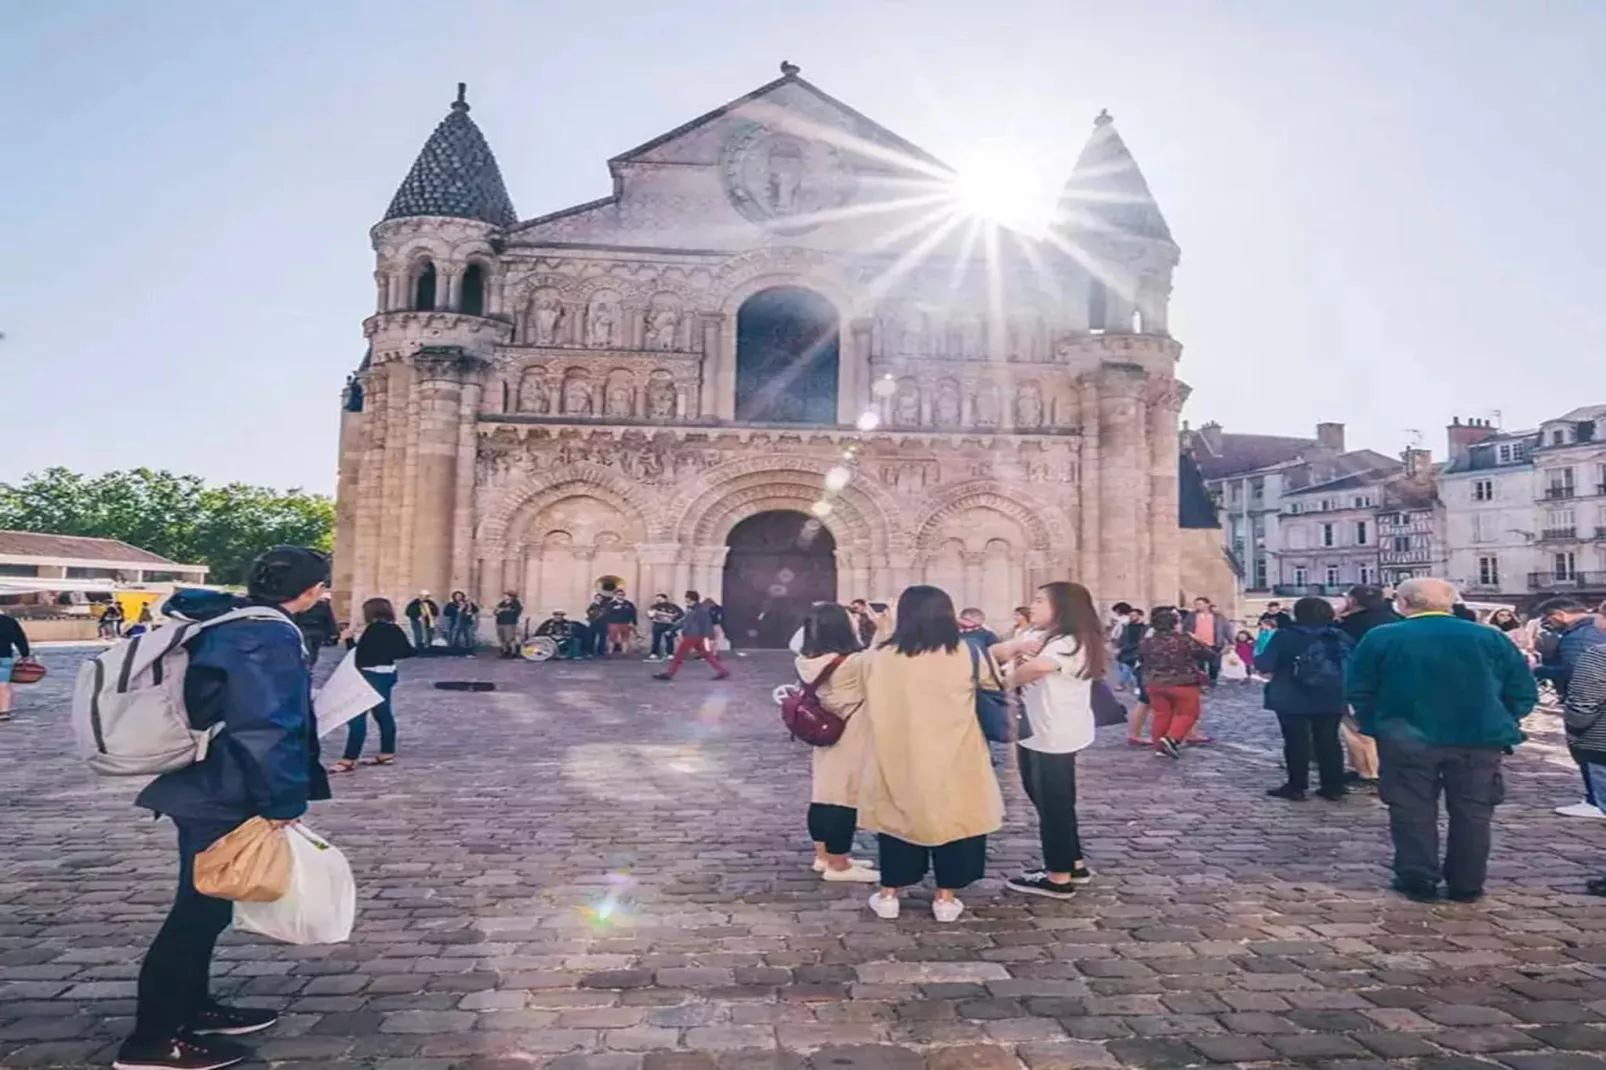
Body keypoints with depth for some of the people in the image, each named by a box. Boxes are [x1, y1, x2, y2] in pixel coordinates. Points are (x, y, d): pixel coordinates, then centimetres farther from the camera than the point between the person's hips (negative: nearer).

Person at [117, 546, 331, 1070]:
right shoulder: (270, 636, -21)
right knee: (202, 907, 1)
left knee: (203, 901, 20)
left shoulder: (220, 621, 9)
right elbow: (269, 725, -26)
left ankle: (191, 1008, 33)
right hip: (225, 793, -10)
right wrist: (282, 801, -20)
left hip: (200, 784, 10)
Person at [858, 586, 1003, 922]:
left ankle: (889, 894, 21)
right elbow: (992, 680, 8)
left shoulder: (882, 655, -9)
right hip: (952, 759, -1)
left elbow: (872, 702, 9)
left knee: (899, 817, 14)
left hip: (898, 756, 1)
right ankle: (946, 897, 20)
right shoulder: (965, 654, -10)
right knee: (952, 819, 12)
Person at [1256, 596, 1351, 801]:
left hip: (1292, 700, -4)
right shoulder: (1340, 637, 2)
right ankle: (1333, 787, 15)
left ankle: (1296, 787, 6)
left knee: (1296, 742, 2)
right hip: (1331, 699, 4)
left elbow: (1265, 665, -13)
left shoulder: (1286, 636, -12)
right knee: (1329, 741, 11)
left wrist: (1258, 660, 9)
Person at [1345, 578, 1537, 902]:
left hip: (1406, 740, -1)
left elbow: (1357, 691, -4)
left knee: (1412, 812, 11)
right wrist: (1502, 724, 16)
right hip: (1478, 739, 2)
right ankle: (1467, 885, 20)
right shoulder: (1489, 638, -1)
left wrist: (1377, 726, 8)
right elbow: (1523, 691, 3)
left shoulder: (1381, 638, -7)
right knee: (1472, 812, 14)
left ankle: (1418, 881, 13)